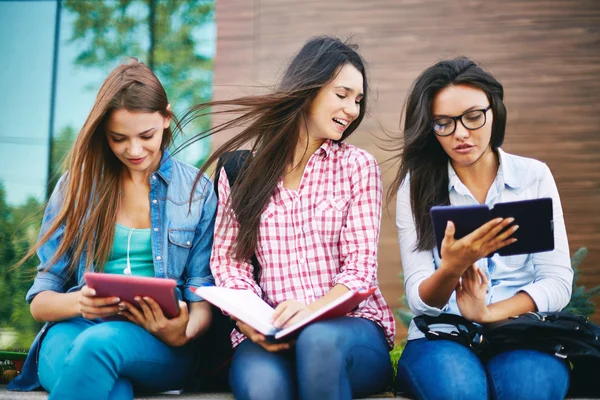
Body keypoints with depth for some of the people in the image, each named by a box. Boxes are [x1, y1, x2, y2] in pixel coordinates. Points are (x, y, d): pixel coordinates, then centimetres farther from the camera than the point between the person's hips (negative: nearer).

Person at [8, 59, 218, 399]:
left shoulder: (198, 191, 9)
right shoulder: (77, 185, 10)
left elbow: (204, 298, 7)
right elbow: (40, 299, 10)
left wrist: (184, 332, -17)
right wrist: (79, 302, -14)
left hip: (159, 347, 0)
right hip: (73, 331, 0)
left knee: (100, 343, -37)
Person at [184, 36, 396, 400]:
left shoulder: (358, 166, 6)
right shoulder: (242, 169, 10)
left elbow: (360, 268, -2)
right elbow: (228, 258, 6)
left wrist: (313, 310, -22)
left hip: (350, 328, 1)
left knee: (319, 338, -35)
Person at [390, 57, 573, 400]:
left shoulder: (535, 175, 6)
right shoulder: (416, 186, 3)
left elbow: (558, 282, 0)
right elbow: (419, 300, -4)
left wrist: (489, 313, -17)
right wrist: (451, 269, -26)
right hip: (442, 335, 0)